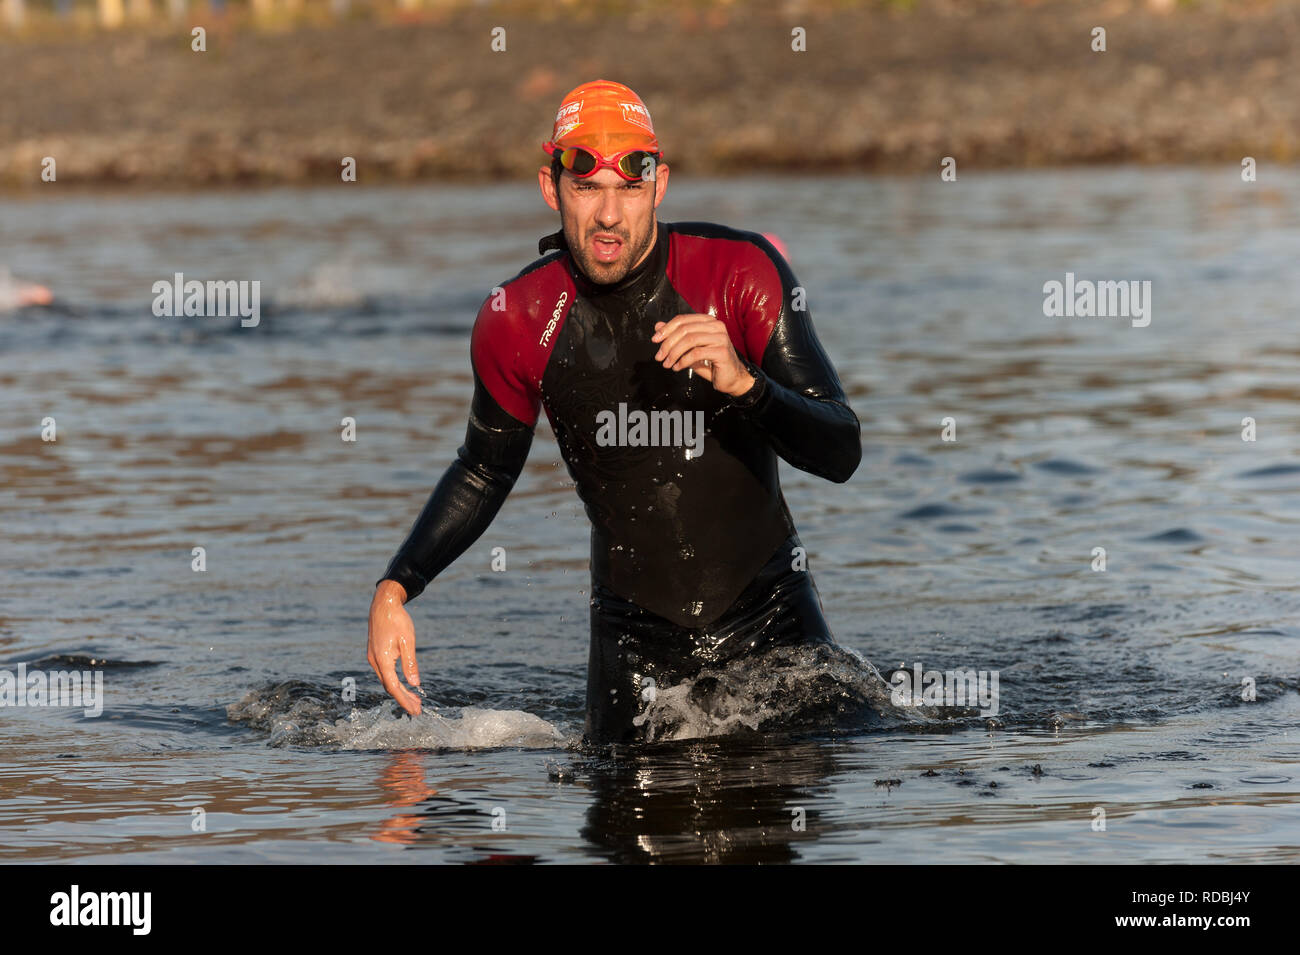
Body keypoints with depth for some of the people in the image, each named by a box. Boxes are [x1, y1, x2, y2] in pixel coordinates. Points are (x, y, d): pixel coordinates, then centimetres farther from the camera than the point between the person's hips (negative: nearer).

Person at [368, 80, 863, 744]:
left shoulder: (741, 272, -15)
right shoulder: (516, 322, -9)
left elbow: (842, 455, -18)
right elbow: (485, 471, 10)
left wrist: (741, 383, -36)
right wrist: (395, 589, -2)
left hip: (765, 612, -1)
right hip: (633, 631, 1)